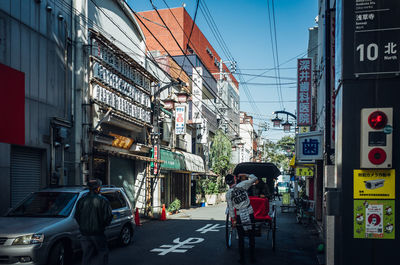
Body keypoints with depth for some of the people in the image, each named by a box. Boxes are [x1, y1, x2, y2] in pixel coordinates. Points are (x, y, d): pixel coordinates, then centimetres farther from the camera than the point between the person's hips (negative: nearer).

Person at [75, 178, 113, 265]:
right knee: (103, 252, 10)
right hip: (97, 233, -4)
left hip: (84, 233, 4)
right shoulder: (103, 201, -10)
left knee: (87, 254, 13)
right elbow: (108, 217, -10)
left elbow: (76, 216, 7)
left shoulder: (81, 200, 2)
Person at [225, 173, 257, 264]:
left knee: (241, 238, 11)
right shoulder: (242, 185, -5)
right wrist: (245, 175, 14)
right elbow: (255, 178, 3)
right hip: (249, 214, 0)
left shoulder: (228, 193, -2)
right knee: (251, 237, 11)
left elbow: (230, 208, 0)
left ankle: (242, 258, 11)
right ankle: (252, 257, 14)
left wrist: (233, 220, 6)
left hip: (239, 217, 0)